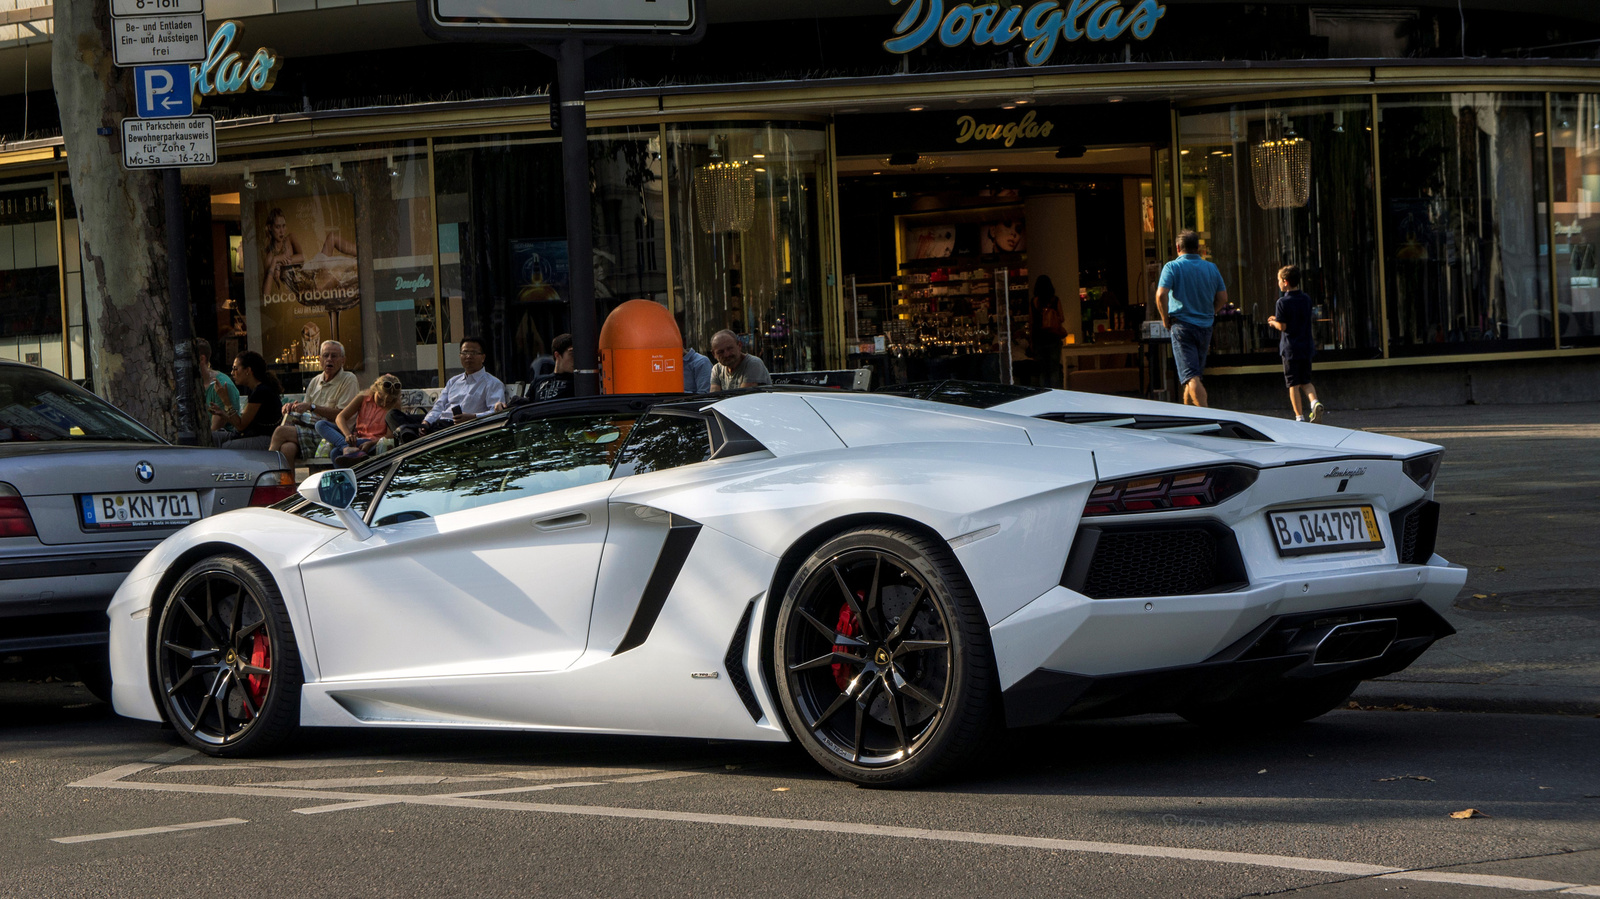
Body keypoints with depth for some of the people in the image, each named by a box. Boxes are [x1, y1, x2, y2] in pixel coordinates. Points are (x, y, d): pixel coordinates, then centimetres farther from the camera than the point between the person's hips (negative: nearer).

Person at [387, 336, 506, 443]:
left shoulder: (493, 384, 9)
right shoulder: (453, 382, 31)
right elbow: (439, 407, 20)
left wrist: (473, 417, -25)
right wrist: (426, 422, -3)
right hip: (439, 422, 6)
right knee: (394, 415, -14)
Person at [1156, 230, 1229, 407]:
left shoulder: (1172, 267, -5)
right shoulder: (1211, 268, 8)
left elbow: (1161, 295, -18)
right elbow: (1222, 298, 9)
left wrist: (1165, 319, -4)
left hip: (1182, 325, -5)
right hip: (1205, 327, 5)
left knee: (1191, 377, -11)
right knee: (1194, 375, 18)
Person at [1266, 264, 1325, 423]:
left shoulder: (1283, 302, -13)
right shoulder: (1306, 299, 5)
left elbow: (1282, 326, -15)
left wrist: (1273, 322, 8)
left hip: (1291, 348, -5)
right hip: (1307, 347, 5)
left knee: (1293, 384, 2)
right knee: (1306, 381, 16)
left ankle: (1299, 416, 0)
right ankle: (1314, 402, -10)